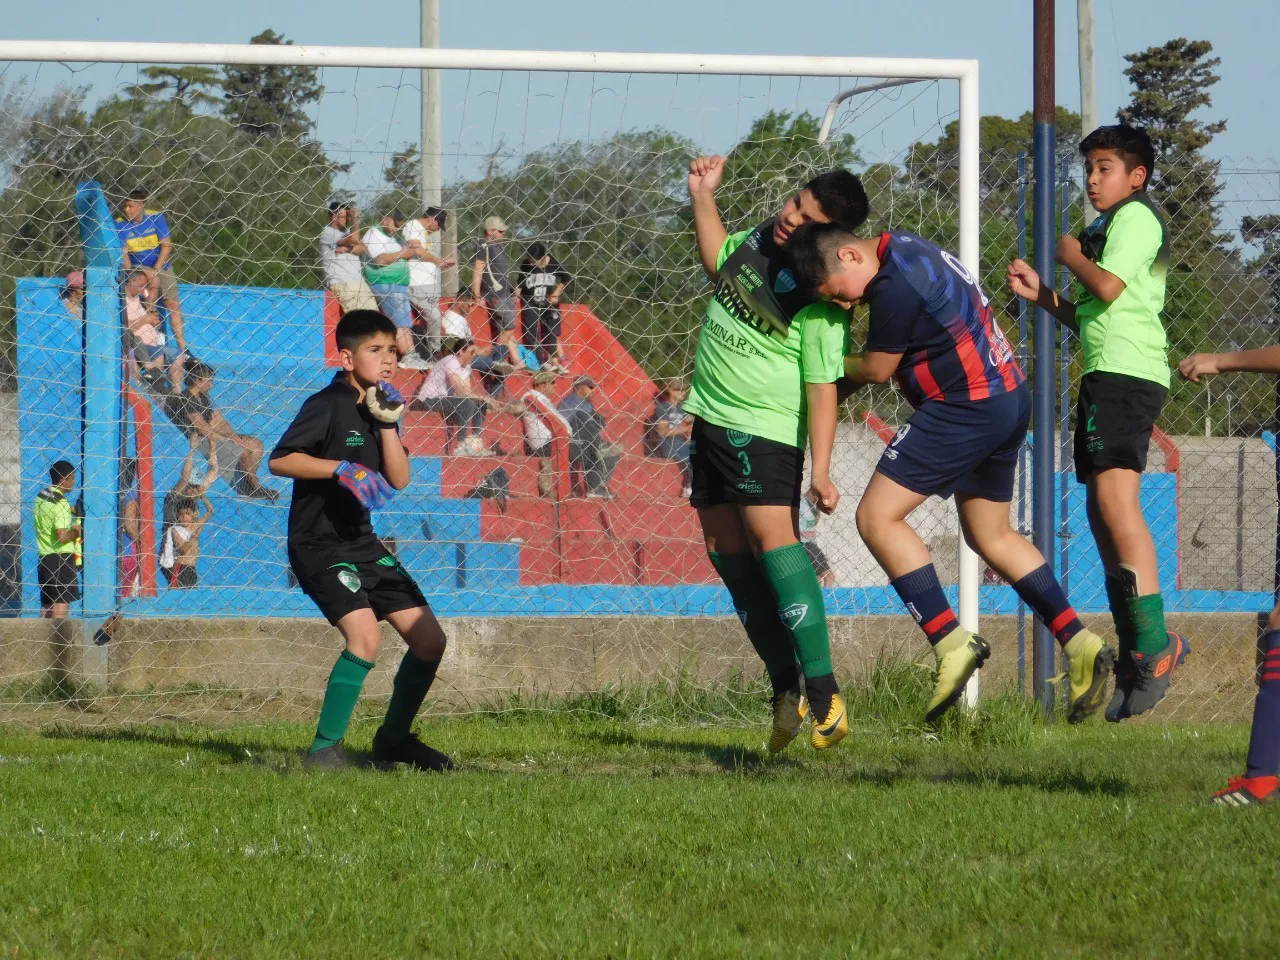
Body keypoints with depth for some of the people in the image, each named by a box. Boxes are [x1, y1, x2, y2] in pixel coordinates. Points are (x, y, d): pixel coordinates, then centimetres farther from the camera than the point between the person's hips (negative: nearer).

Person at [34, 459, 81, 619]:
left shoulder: (40, 497, 11)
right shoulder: (61, 502, -15)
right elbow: (62, 537, -24)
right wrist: (75, 532, -4)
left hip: (43, 556, 8)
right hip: (61, 557, -8)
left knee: (47, 603, 12)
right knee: (62, 601, -9)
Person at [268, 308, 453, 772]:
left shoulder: (379, 406, 11)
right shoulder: (328, 406, -13)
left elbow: (399, 480, 4)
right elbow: (279, 460, -20)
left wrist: (388, 424, -6)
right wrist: (340, 468, -28)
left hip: (362, 542, 9)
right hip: (320, 543, -9)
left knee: (429, 640, 8)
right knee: (365, 637, -27)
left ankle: (394, 737, 26)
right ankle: (324, 749, -19)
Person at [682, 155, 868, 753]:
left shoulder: (821, 301, -19)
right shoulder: (763, 236, 2)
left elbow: (822, 387, -19)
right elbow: (718, 261, 24)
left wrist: (821, 470, -25)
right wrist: (702, 196, 15)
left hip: (765, 430, -8)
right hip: (710, 416, 8)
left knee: (771, 535, -25)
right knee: (727, 552, 8)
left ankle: (822, 691, -29)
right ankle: (785, 687, 16)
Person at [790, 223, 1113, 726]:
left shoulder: (895, 286, -20)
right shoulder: (904, 248, 11)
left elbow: (876, 369, -8)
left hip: (968, 408, -11)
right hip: (1010, 398, 11)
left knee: (877, 517, -9)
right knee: (991, 536, 20)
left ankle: (951, 642, -14)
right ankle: (1079, 644, 14)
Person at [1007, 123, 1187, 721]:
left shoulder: (1136, 216, -3)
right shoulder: (1109, 227, 27)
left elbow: (1109, 288, -18)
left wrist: (1070, 256, -1)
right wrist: (1042, 295, 15)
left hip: (1127, 373, -11)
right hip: (1105, 377, 11)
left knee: (1115, 494, -24)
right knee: (1102, 513, 9)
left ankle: (1154, 646, -30)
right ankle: (1134, 657, 12)